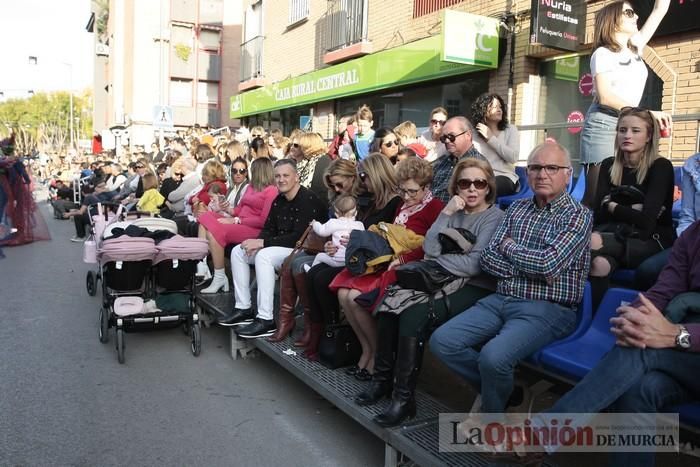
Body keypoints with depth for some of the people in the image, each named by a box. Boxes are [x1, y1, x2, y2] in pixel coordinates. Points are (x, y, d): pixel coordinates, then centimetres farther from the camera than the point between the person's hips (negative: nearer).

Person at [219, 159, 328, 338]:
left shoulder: (308, 200, -17)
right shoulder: (278, 201, 11)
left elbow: (299, 237, -24)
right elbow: (268, 229, 13)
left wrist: (262, 242, -24)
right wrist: (256, 242, -11)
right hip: (282, 248, 10)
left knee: (264, 255, -32)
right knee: (238, 251, 3)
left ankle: (266, 320, -28)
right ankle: (243, 308, 5)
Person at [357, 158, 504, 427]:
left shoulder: (494, 217, -3)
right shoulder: (454, 211, 15)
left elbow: (476, 265, -15)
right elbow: (430, 249, 0)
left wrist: (438, 259, -4)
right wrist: (446, 214, -8)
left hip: (474, 288, -6)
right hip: (445, 280, 6)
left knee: (414, 315, -28)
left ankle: (404, 396, -18)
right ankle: (383, 378, -5)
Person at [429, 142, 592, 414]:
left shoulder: (578, 215, -2)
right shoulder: (518, 209, 15)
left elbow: (549, 262, -18)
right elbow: (488, 259, 6)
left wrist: (510, 247, -2)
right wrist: (532, 268, -9)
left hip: (548, 309, -6)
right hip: (500, 300, 6)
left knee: (493, 356, -31)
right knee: (441, 341, -10)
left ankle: (491, 411, 2)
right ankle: (498, 389, 12)